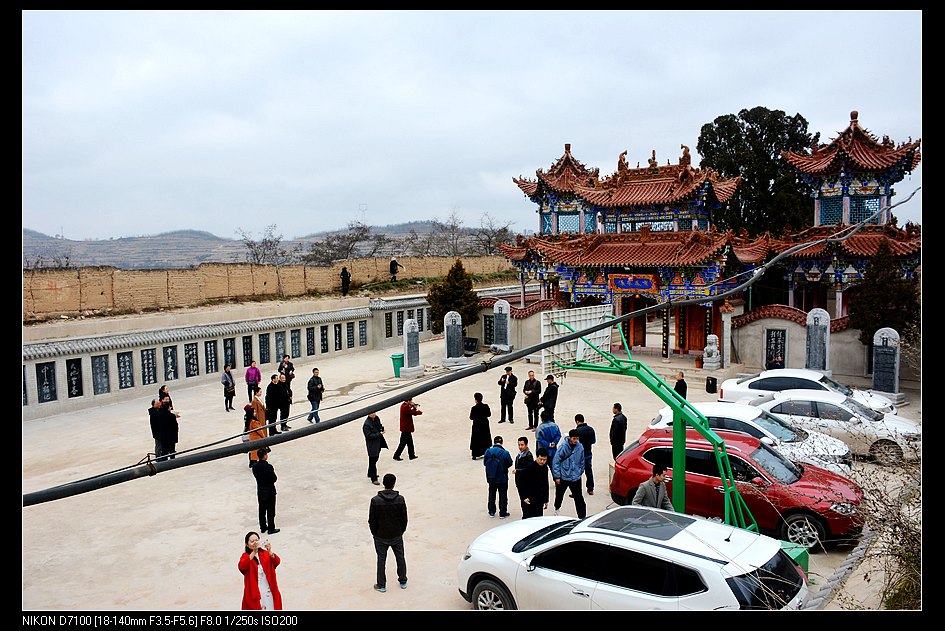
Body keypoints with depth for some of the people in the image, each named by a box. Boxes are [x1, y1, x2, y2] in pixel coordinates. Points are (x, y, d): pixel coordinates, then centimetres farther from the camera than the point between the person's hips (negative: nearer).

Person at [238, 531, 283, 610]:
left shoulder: (265, 554, 4)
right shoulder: (246, 556, -2)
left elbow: (277, 562, -12)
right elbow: (241, 566, -23)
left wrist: (269, 551, -30)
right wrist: (253, 553, -33)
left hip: (269, 591, 3)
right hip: (254, 592, -3)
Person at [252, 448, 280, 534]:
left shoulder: (255, 466, -6)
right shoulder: (268, 467, -25)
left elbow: (256, 476, 6)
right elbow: (274, 479, -19)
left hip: (260, 491, 6)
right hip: (269, 491, -6)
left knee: (262, 510, 17)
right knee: (270, 511, 6)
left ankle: (263, 527, 28)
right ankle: (271, 529, 14)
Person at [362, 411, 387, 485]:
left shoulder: (377, 418, 1)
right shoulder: (366, 424, -23)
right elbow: (368, 436, -24)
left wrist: (381, 428, -4)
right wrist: (379, 434, -25)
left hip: (378, 443, 9)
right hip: (372, 445, -9)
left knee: (375, 458, 23)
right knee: (373, 461, -3)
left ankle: (370, 473, 42)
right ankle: (374, 479, 4)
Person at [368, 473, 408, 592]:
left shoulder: (375, 500, -17)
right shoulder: (400, 499, -13)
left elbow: (372, 520, -10)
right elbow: (404, 519, -5)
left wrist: (374, 533, 6)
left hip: (381, 536, -1)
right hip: (397, 535, 2)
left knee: (381, 560, 13)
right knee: (400, 557, 19)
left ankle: (381, 585, 23)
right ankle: (403, 581, 32)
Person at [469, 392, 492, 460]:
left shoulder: (474, 408, -20)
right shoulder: (486, 406, -9)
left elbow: (471, 418, -12)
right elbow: (489, 414, 1)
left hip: (477, 425, -4)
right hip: (485, 424, 4)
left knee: (476, 440, 6)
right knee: (485, 439, 19)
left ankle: (475, 455, 7)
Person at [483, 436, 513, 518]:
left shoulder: (488, 451, -12)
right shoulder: (505, 453, -19)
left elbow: (485, 463, -2)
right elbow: (509, 463, -7)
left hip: (491, 478, 3)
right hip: (502, 478, -3)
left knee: (492, 494, 19)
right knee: (503, 495, 12)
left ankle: (491, 512, 27)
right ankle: (503, 513, 16)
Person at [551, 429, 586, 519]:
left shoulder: (580, 447, -6)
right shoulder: (563, 447, -17)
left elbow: (582, 462, 9)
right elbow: (556, 462, -13)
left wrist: (580, 472, 11)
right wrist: (557, 476, -11)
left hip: (575, 478, 1)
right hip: (563, 477, -1)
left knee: (579, 497, -2)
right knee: (559, 494, 19)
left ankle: (582, 516, 5)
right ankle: (557, 508, 46)